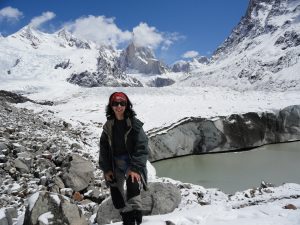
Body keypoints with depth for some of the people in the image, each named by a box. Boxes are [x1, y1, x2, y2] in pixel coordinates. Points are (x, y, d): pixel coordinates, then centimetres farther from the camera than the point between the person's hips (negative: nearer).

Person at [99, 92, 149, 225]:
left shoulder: (134, 124, -9)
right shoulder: (109, 125, 5)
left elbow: (141, 147, -13)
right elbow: (103, 148, 8)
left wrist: (135, 168, -20)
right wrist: (106, 169, 0)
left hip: (132, 161, -5)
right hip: (115, 164, 5)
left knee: (132, 186, -30)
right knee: (116, 192, 6)